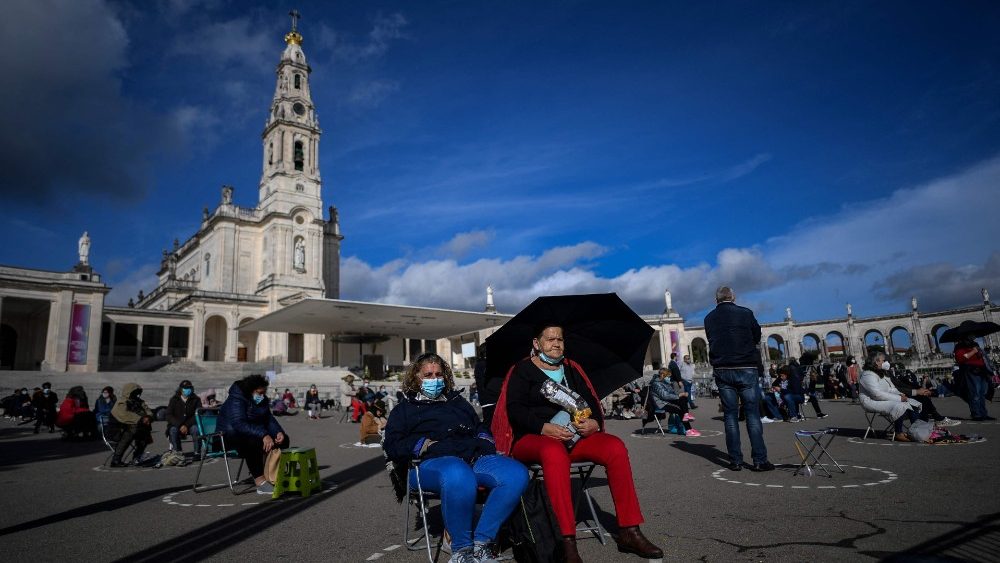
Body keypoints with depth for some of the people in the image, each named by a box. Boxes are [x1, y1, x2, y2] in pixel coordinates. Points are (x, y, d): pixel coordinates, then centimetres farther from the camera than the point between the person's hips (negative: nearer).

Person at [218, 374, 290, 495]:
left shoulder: (261, 400, 4)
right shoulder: (235, 400, -23)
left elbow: (269, 419, 5)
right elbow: (239, 424, -36)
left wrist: (278, 432, -16)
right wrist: (263, 435, -45)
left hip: (253, 432, 9)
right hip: (231, 434, -9)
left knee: (283, 439, -6)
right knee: (254, 441, -40)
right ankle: (260, 482, -38)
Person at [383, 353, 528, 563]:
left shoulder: (457, 401, 35)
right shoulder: (405, 408, 23)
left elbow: (481, 427, 34)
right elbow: (392, 446, 10)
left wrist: (483, 440, 11)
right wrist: (423, 444, -5)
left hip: (475, 457, 4)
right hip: (433, 462, -4)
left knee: (517, 474, -27)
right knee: (458, 476, -43)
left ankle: (482, 541, -18)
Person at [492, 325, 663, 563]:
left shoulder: (571, 369, 19)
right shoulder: (522, 370, 5)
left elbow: (592, 401, 13)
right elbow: (515, 410, -7)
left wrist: (594, 422, -10)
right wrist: (545, 428, -23)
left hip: (574, 436, 5)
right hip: (532, 438, -4)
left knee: (615, 446, -22)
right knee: (555, 451, -40)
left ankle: (629, 530, -18)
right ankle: (568, 541, -39)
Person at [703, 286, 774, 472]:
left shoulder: (709, 318, 5)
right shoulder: (745, 313, 0)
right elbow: (757, 337, 11)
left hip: (722, 371, 2)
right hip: (746, 369, -2)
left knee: (730, 415, 6)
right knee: (752, 413, 2)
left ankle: (735, 461, 6)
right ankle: (759, 460, 1)